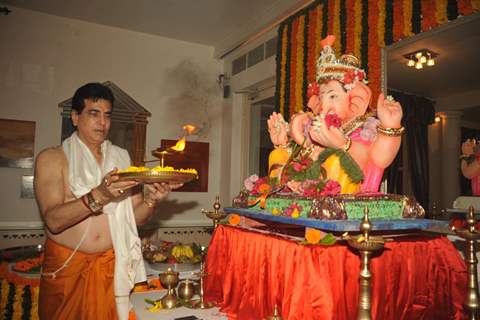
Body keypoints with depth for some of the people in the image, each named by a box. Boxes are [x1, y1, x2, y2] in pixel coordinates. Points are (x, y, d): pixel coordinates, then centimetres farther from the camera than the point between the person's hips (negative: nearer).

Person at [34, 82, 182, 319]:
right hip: (67, 265, -2)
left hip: (114, 265, 3)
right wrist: (99, 196, -30)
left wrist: (151, 199, -16)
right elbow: (53, 220, -16)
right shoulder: (52, 158, -3)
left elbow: (136, 218, 4)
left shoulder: (121, 158, 7)